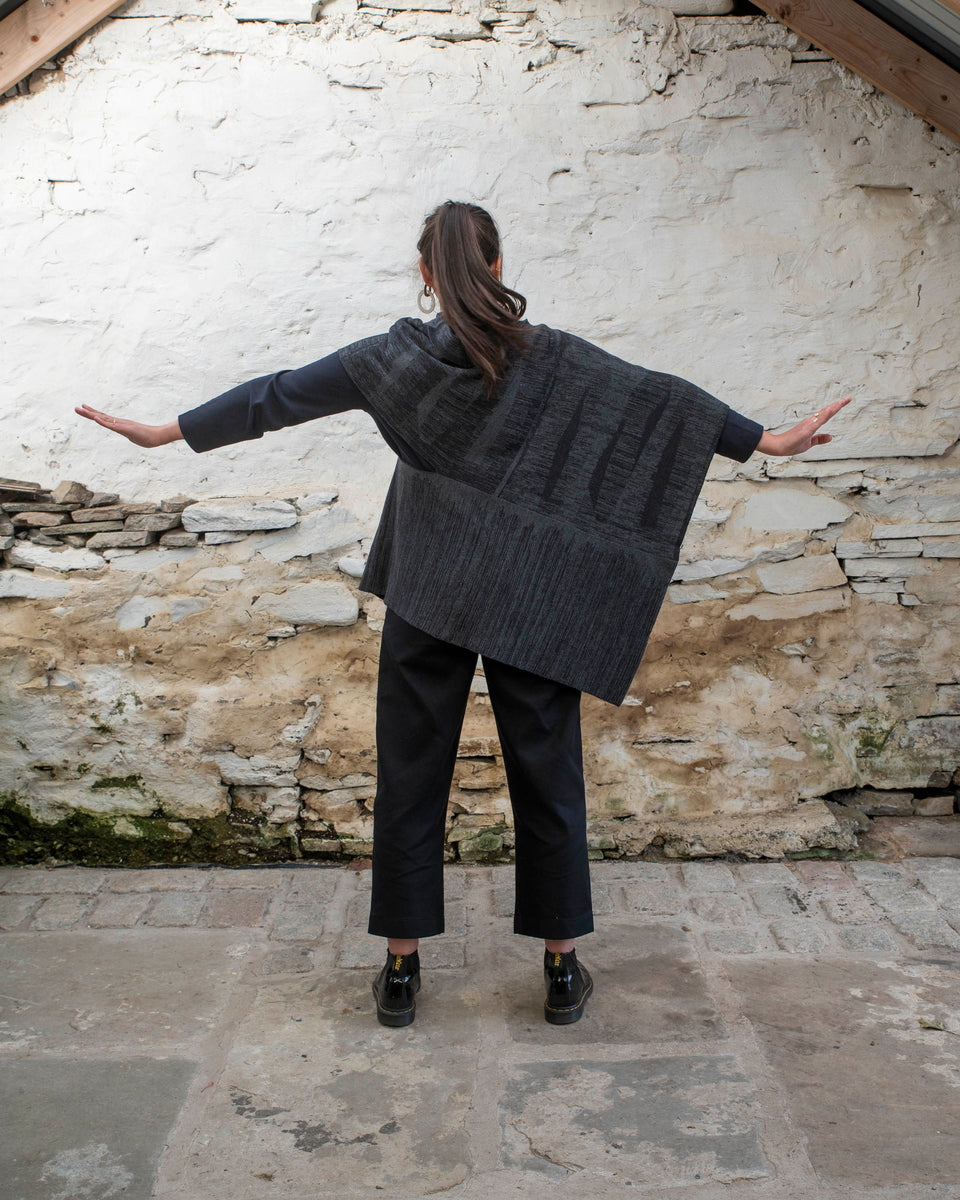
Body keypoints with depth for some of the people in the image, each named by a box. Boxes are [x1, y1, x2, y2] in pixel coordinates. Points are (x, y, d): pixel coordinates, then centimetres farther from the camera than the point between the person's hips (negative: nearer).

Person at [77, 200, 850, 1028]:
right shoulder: (553, 357, 0)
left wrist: (168, 431, 9)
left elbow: (281, 395, 1)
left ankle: (402, 972, 19)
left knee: (411, 776, 10)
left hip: (427, 599, 0)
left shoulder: (398, 355, -1)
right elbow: (664, 400, 1)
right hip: (533, 606, 0)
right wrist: (767, 440, 9)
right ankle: (563, 969, 19)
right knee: (547, 777, 10)